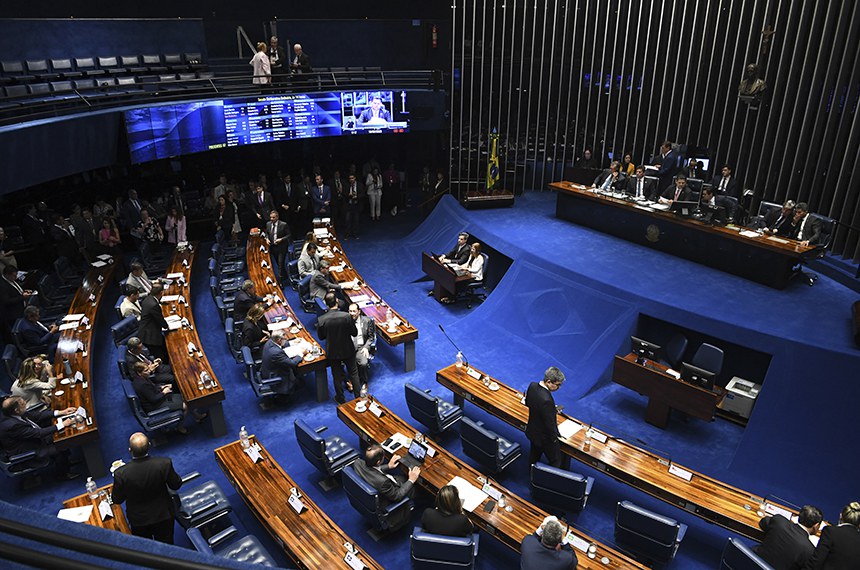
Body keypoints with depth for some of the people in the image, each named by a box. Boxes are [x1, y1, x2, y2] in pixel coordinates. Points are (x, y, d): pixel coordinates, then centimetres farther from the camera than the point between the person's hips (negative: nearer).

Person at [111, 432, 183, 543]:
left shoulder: (121, 473, -31)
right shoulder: (164, 464, -31)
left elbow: (117, 500, -12)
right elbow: (176, 485, -13)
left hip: (138, 520, 0)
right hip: (163, 515, 0)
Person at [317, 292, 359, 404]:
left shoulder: (321, 320, -20)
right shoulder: (346, 316, -24)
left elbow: (321, 337, -6)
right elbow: (354, 333, -13)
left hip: (332, 352, 1)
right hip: (348, 350, -1)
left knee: (337, 376, 19)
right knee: (353, 373, 20)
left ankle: (340, 398, 35)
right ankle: (358, 396, 32)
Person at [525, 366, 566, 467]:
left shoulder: (532, 385, -14)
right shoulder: (546, 400, -40)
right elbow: (550, 423, -29)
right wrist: (554, 437, -10)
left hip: (532, 431, 9)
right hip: (544, 437, -8)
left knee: (534, 453, 31)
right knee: (556, 461, 15)